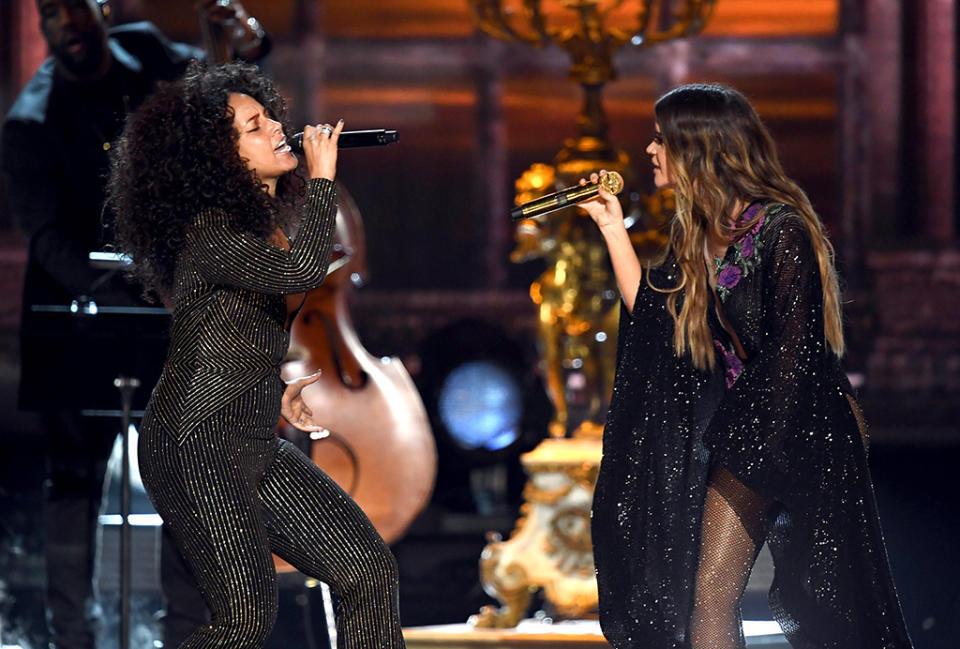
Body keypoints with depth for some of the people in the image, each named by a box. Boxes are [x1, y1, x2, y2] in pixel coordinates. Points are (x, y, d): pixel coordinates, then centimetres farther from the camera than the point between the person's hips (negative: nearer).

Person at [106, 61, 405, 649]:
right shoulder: (209, 231, -15)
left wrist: (274, 392, 15)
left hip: (257, 443, 9)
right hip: (198, 445, -9)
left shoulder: (270, 221, 13)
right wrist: (322, 177, -21)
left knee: (369, 571, -1)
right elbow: (303, 271, -33)